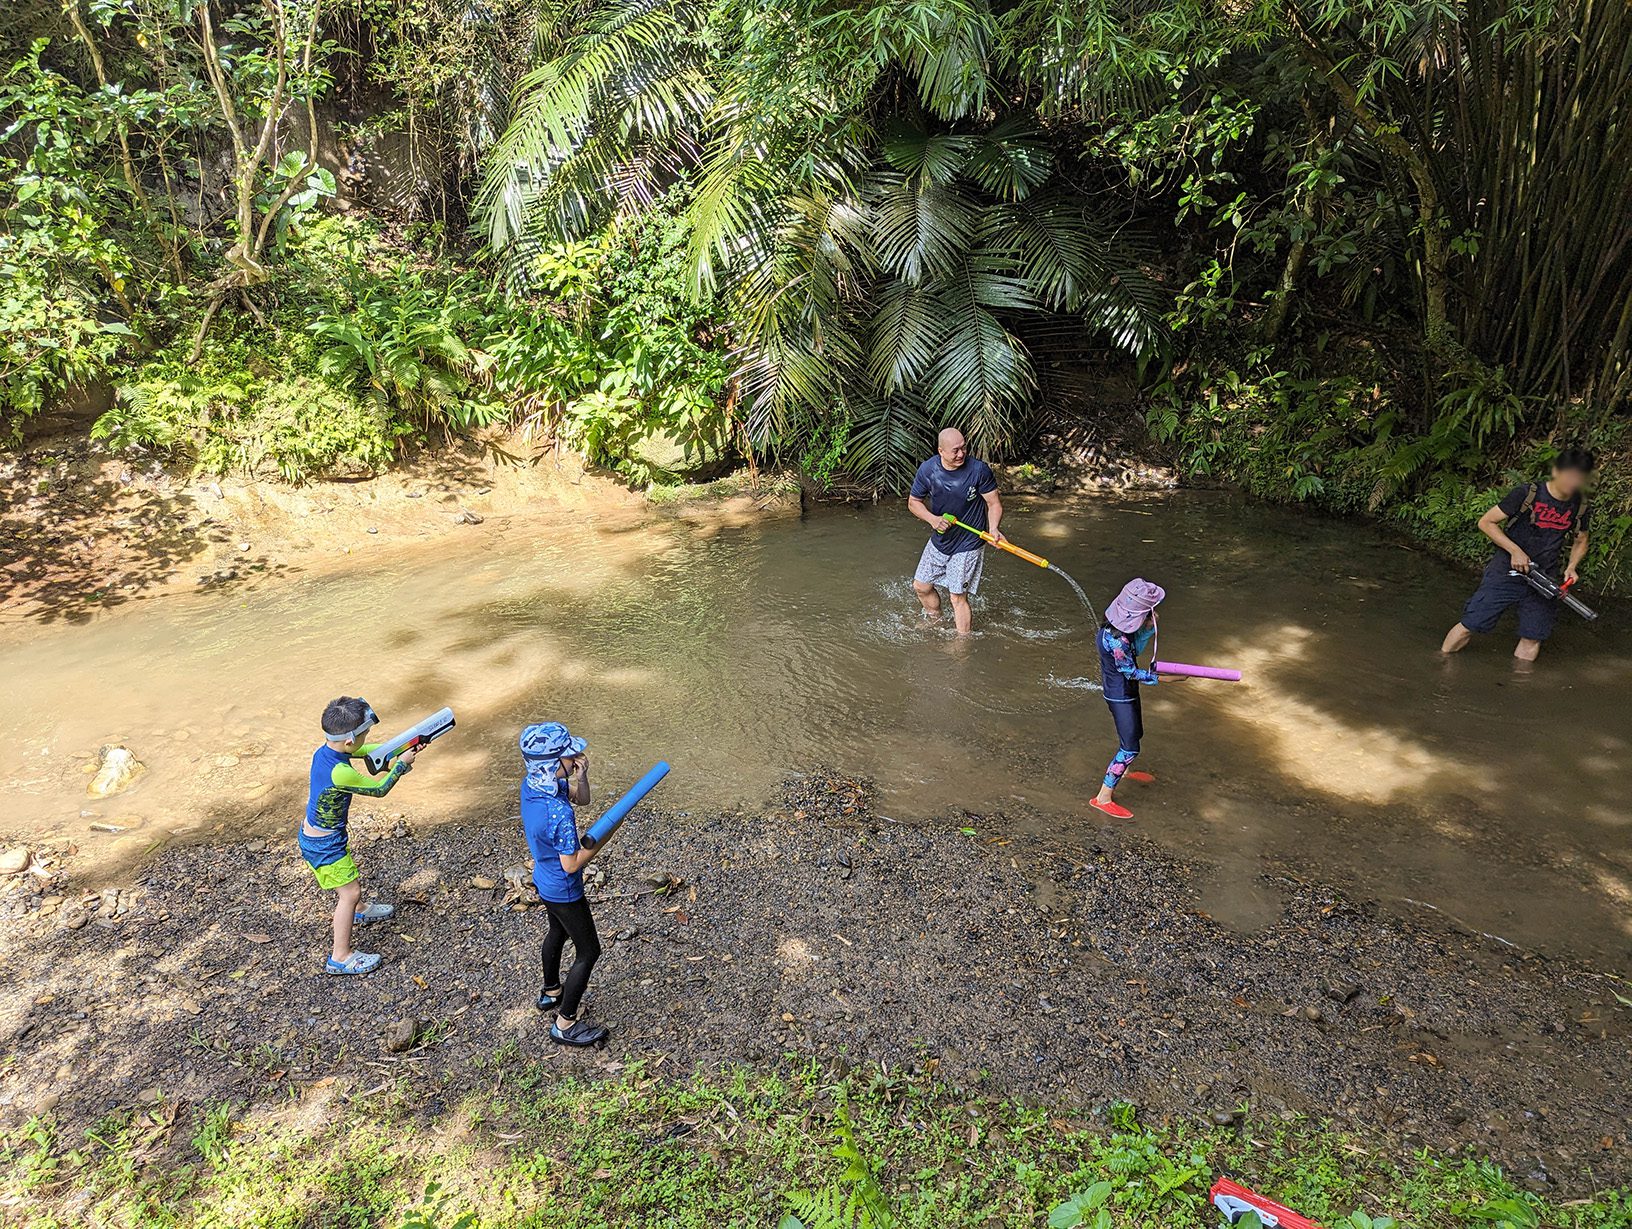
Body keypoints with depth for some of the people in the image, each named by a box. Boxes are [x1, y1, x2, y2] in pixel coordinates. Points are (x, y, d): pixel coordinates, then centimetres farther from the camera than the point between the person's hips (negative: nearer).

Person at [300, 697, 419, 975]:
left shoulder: (324, 750, -9)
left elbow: (367, 750, 8)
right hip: (323, 844, -9)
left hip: (314, 835, 9)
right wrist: (402, 763, -6)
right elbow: (379, 789, -20)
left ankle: (359, 911, 57)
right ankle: (341, 957, 13)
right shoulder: (340, 773, -36)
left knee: (349, 873, 31)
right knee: (350, 892, 1)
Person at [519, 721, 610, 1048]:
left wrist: (581, 776, -16)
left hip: (543, 881, 9)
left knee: (557, 932, 31)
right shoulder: (559, 813, -37)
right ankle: (565, 1024, 19)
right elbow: (571, 864, -28)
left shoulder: (530, 784, -10)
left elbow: (581, 798, 3)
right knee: (588, 951, 9)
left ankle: (551, 992, 53)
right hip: (564, 892, -9)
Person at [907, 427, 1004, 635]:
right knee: (921, 586, 17)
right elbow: (913, 502, 2)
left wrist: (993, 528, -31)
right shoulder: (927, 470, -11)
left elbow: (994, 503, -12)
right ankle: (934, 621, 46)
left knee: (958, 595, -7)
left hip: (968, 543, -5)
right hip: (940, 540, 5)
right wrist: (932, 519, -17)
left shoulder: (979, 469, -19)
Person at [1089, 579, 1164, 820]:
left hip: (1125, 691, 10)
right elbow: (1131, 672, -23)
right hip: (1120, 696, -10)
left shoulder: (1117, 625, -7)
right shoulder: (1116, 640, -35)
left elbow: (1136, 649, 6)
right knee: (1130, 748, -3)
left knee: (1135, 732, 29)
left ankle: (1123, 771, 54)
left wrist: (1149, 628, -10)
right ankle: (1103, 798, 7)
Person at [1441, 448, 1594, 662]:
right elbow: (1486, 522, -10)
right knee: (1470, 626, -3)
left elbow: (1581, 542, 20)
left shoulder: (1579, 508, 1)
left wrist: (1571, 567, 1)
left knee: (1532, 638, 7)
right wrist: (1515, 550, -18)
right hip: (1506, 573, -4)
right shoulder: (1527, 494, -14)